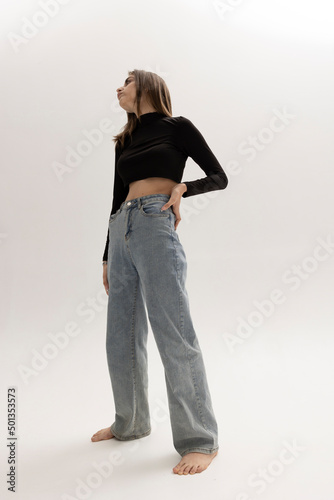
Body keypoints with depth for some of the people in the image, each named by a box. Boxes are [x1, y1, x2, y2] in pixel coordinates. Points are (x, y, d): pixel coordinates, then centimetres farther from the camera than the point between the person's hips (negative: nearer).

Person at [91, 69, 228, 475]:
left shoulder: (177, 128, 6)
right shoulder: (124, 142, 22)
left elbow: (219, 177, 5)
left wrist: (183, 188, -13)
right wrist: (107, 256, 21)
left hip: (156, 227, -7)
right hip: (121, 231, 7)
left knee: (174, 334, -10)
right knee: (121, 336, 9)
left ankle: (199, 440, 1)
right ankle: (130, 423, 26)